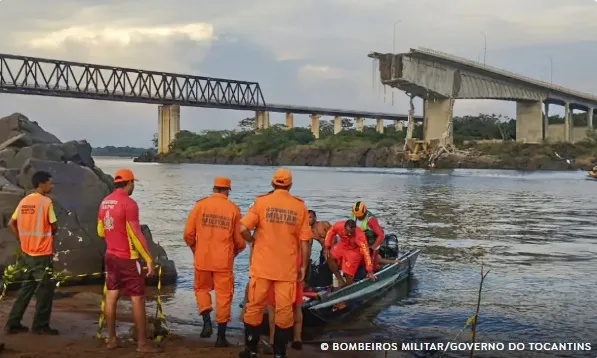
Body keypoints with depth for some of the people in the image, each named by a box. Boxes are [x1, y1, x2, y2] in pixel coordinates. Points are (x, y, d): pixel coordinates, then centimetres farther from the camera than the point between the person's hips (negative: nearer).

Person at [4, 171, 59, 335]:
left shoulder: (24, 201, 8)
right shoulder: (46, 202, -13)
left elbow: (11, 224, 11)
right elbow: (53, 227, -10)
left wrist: (23, 239, 13)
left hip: (27, 252, 7)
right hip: (42, 254, -7)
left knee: (27, 288, 16)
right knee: (45, 289, 4)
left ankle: (13, 324, 17)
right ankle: (40, 325, 8)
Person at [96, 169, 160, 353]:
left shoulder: (105, 202, 6)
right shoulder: (128, 203, -18)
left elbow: (100, 231, 16)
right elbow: (136, 235, -19)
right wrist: (148, 259, -15)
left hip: (110, 255, 8)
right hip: (127, 258, -8)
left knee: (111, 296, 11)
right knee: (138, 299, -1)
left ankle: (112, 339, 17)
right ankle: (142, 343, 2)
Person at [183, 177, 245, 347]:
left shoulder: (200, 205, -2)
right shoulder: (233, 209, -2)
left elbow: (188, 234, -1)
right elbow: (240, 241, 1)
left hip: (202, 258, 1)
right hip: (224, 261, -1)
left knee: (202, 289, 21)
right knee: (223, 295, 8)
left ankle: (207, 321, 2)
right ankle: (221, 336, 10)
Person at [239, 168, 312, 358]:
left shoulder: (261, 201, -4)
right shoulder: (300, 206, 0)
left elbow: (243, 229, -12)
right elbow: (304, 241, 0)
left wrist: (253, 240, 8)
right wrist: (303, 266, 8)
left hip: (262, 265, 0)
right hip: (287, 267, 1)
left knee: (255, 306, 11)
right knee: (284, 310, 7)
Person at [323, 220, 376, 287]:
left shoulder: (360, 235, -39)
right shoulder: (338, 226, -29)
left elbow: (366, 252, -35)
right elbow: (330, 233, -6)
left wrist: (370, 271, -34)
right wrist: (326, 247, -10)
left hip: (354, 251, -4)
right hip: (342, 245, 4)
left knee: (348, 275, -8)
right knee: (330, 257, -17)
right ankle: (341, 281, -4)